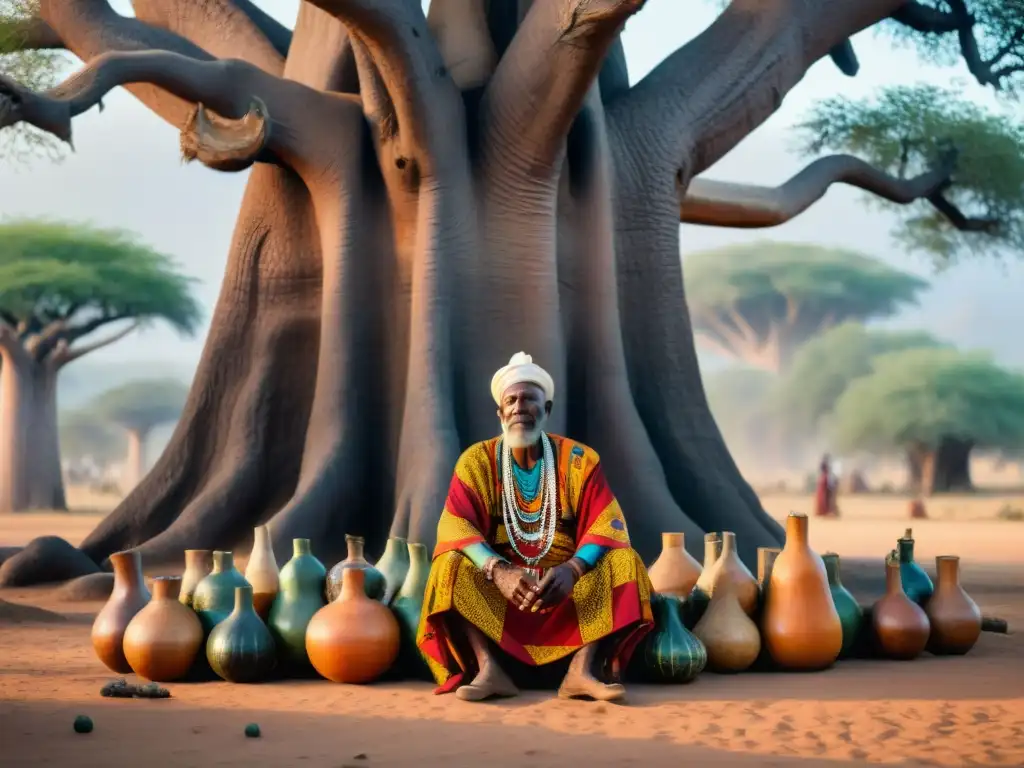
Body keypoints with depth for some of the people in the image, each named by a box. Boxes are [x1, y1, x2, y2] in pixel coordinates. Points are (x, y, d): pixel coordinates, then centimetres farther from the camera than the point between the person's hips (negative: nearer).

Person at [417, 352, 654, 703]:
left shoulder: (580, 460, -1)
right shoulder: (476, 461, -1)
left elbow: (608, 526, -12)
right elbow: (455, 527, -15)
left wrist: (572, 570, -33)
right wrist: (498, 571, -34)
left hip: (566, 580, 0)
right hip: (498, 584, 0)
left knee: (622, 562, -25)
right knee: (452, 567, -27)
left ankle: (584, 668, -39)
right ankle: (488, 667, -41)